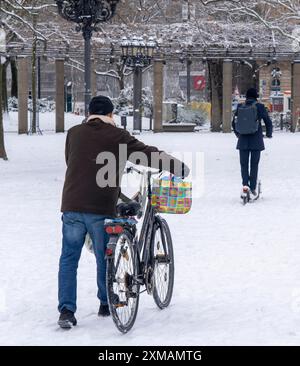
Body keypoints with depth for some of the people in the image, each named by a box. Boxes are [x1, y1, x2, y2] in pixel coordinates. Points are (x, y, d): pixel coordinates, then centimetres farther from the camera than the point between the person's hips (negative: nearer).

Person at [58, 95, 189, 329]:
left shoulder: (74, 133, 9)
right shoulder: (117, 136, -1)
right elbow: (148, 155, -1)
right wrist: (180, 168, 8)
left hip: (72, 206, 2)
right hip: (101, 208, -2)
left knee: (69, 259, 7)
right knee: (104, 258, 15)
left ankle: (66, 310, -1)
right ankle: (106, 304, 27)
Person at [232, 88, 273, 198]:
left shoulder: (240, 107, 2)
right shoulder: (260, 107, -5)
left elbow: (234, 123, 12)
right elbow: (268, 122, -1)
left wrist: (238, 134, 30)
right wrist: (268, 134, 18)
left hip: (243, 140, 1)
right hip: (256, 140, -1)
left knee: (244, 164, 11)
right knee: (254, 164, 5)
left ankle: (245, 184, -8)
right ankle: (253, 189, 4)